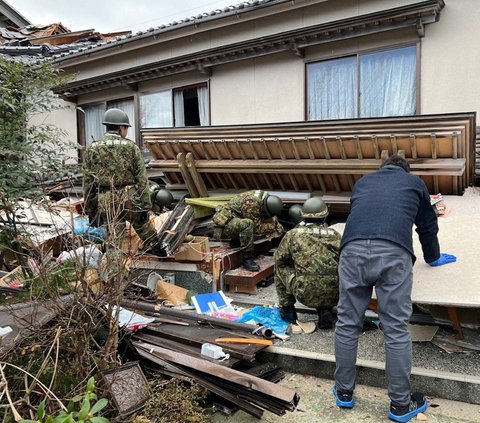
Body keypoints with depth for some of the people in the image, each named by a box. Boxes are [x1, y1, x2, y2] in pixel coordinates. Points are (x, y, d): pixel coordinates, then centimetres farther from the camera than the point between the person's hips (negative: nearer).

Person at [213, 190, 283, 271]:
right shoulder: (252, 203, -29)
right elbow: (256, 227, -22)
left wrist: (277, 224, -2)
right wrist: (273, 227, -13)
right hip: (224, 224, -9)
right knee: (247, 224, -35)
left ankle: (236, 240, 9)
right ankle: (247, 259, -23)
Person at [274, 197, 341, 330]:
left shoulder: (292, 234, 3)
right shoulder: (335, 235, 8)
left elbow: (279, 259, 15)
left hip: (305, 294, -2)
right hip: (333, 296, 2)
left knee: (280, 268, 21)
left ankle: (287, 308, 25)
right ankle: (325, 311, 16)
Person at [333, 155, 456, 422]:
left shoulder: (363, 181, 35)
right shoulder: (415, 182, 30)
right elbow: (428, 225, 38)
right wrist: (433, 258, 55)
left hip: (353, 248, 2)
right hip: (394, 252, -2)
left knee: (348, 324, 11)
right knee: (397, 329, 7)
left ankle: (344, 392, 25)